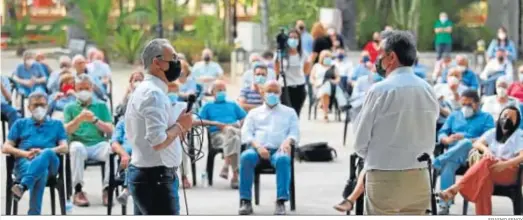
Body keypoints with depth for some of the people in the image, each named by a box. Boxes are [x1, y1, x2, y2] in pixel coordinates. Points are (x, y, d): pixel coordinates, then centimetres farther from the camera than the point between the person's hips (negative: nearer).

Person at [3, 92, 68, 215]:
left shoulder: (56, 124, 30)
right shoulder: (20, 124, 29)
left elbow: (64, 148, 13)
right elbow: (5, 148, 16)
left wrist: (44, 152, -8)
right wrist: (25, 153, -5)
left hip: (50, 163, 0)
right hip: (24, 162, 0)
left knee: (47, 154, -43)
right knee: (41, 171, -42)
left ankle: (22, 186, -62)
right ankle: (34, 215, -61)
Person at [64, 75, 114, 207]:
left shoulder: (101, 106, 18)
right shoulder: (70, 108, 17)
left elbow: (110, 130, 7)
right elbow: (66, 130, 2)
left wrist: (95, 120, -9)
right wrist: (79, 118, -15)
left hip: (98, 145, 1)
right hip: (80, 144, -1)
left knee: (111, 149, -33)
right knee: (77, 147, -37)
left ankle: (107, 188, -26)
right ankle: (78, 190, -33)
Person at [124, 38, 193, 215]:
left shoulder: (145, 90, 16)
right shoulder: (154, 94, -17)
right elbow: (158, 141, -26)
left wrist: (177, 127, 10)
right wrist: (179, 126, -11)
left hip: (144, 174, 11)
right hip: (155, 177, -11)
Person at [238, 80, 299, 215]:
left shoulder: (289, 112, 25)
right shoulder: (254, 113, 24)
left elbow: (295, 132, 12)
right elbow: (246, 134, 11)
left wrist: (287, 141, -13)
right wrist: (258, 146, -10)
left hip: (278, 149, -1)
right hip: (257, 148, 1)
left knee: (283, 159, -39)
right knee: (246, 157, -35)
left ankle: (281, 202, -42)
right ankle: (245, 201, -35)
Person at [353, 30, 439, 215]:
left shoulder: (380, 90, -11)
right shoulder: (428, 91, 4)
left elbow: (360, 142, -5)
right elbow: (430, 139, 7)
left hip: (384, 178, -5)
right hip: (419, 178, 5)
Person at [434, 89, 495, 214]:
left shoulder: (486, 117, 17)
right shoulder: (454, 116, 29)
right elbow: (441, 135, 18)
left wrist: (466, 139, -14)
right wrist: (447, 139, -8)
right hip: (452, 153, 2)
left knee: (465, 144, -39)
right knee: (449, 164, -36)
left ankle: (437, 162, -43)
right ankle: (444, 204, -46)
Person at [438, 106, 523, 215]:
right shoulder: (493, 132, 20)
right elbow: (477, 144, 6)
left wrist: (505, 164, -26)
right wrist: (485, 149, -18)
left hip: (509, 172, -3)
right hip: (489, 170, 3)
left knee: (486, 162, -37)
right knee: (484, 177, -37)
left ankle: (456, 187, -46)